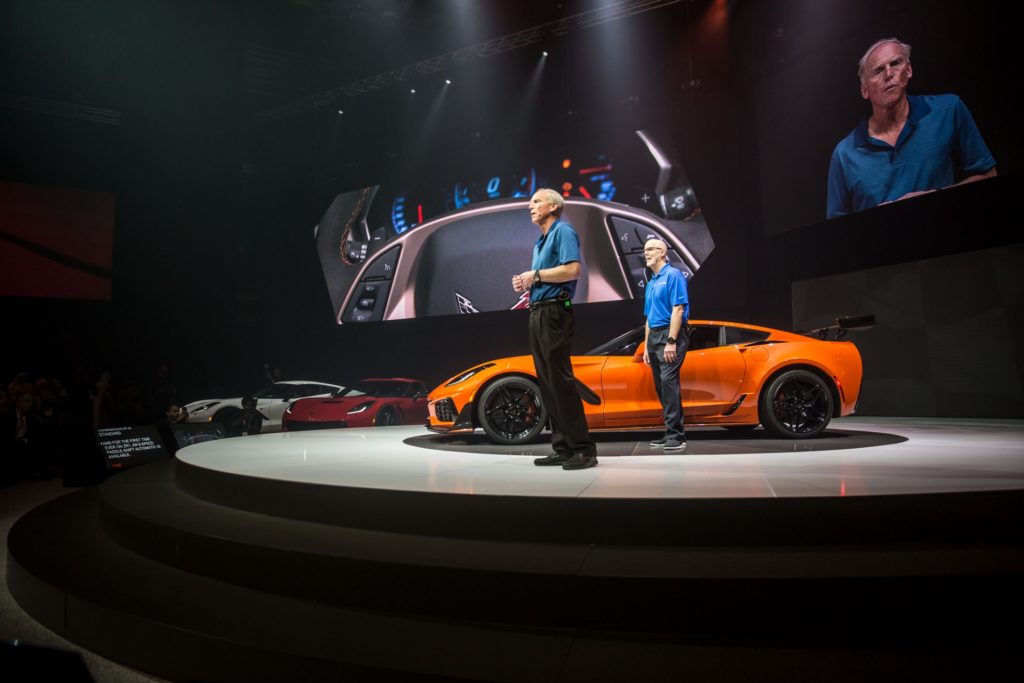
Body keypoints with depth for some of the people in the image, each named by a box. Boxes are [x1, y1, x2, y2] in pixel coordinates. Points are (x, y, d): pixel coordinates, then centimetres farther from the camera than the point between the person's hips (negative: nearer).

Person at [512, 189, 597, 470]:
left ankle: (584, 449, -7)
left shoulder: (563, 231, -3)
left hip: (554, 312, -10)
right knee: (547, 383, 7)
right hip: (537, 312, 10)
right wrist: (526, 283, 7)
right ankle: (563, 447, 11)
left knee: (560, 380, -12)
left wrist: (536, 275, -11)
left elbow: (573, 269, -19)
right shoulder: (540, 241, 24)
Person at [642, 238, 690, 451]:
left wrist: (671, 341, -21)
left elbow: (678, 309, -15)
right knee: (661, 386, 8)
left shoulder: (673, 275, -5)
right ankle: (672, 433, 14)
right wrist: (646, 346, 18)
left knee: (668, 381, -18)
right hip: (654, 337, 9)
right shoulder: (650, 283, 20)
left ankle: (676, 435, -16)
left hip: (670, 334, -9)